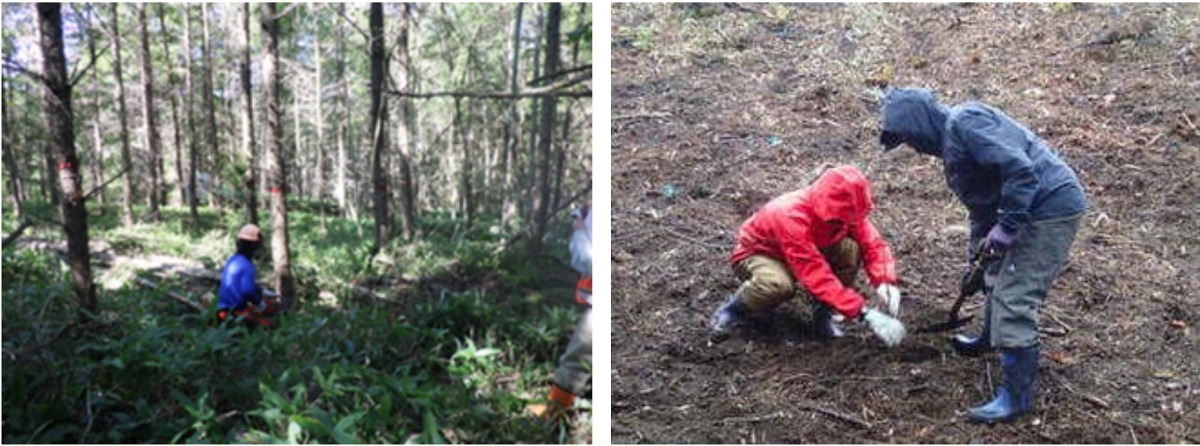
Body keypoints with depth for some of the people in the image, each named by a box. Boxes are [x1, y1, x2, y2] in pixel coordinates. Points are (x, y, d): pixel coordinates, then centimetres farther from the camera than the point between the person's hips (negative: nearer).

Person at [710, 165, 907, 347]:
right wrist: (864, 312, -43)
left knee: (850, 247, -22)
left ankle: (824, 311, -6)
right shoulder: (791, 217, -40)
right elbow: (817, 277, -42)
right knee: (778, 285, -41)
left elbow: (872, 243, -12)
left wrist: (885, 281, -32)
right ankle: (735, 307, -10)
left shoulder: (844, 210, -19)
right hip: (757, 254, -6)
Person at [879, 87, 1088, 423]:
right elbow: (981, 202, 23)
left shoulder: (963, 122, -17)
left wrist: (1006, 227, -26)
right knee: (997, 277, 27)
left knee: (1014, 300, -10)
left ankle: (1017, 397, -2)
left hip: (1051, 208, -11)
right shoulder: (950, 142, 15)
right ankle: (990, 340, 51)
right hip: (1030, 209, 11)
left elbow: (1019, 168, -27)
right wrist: (977, 247, 24)